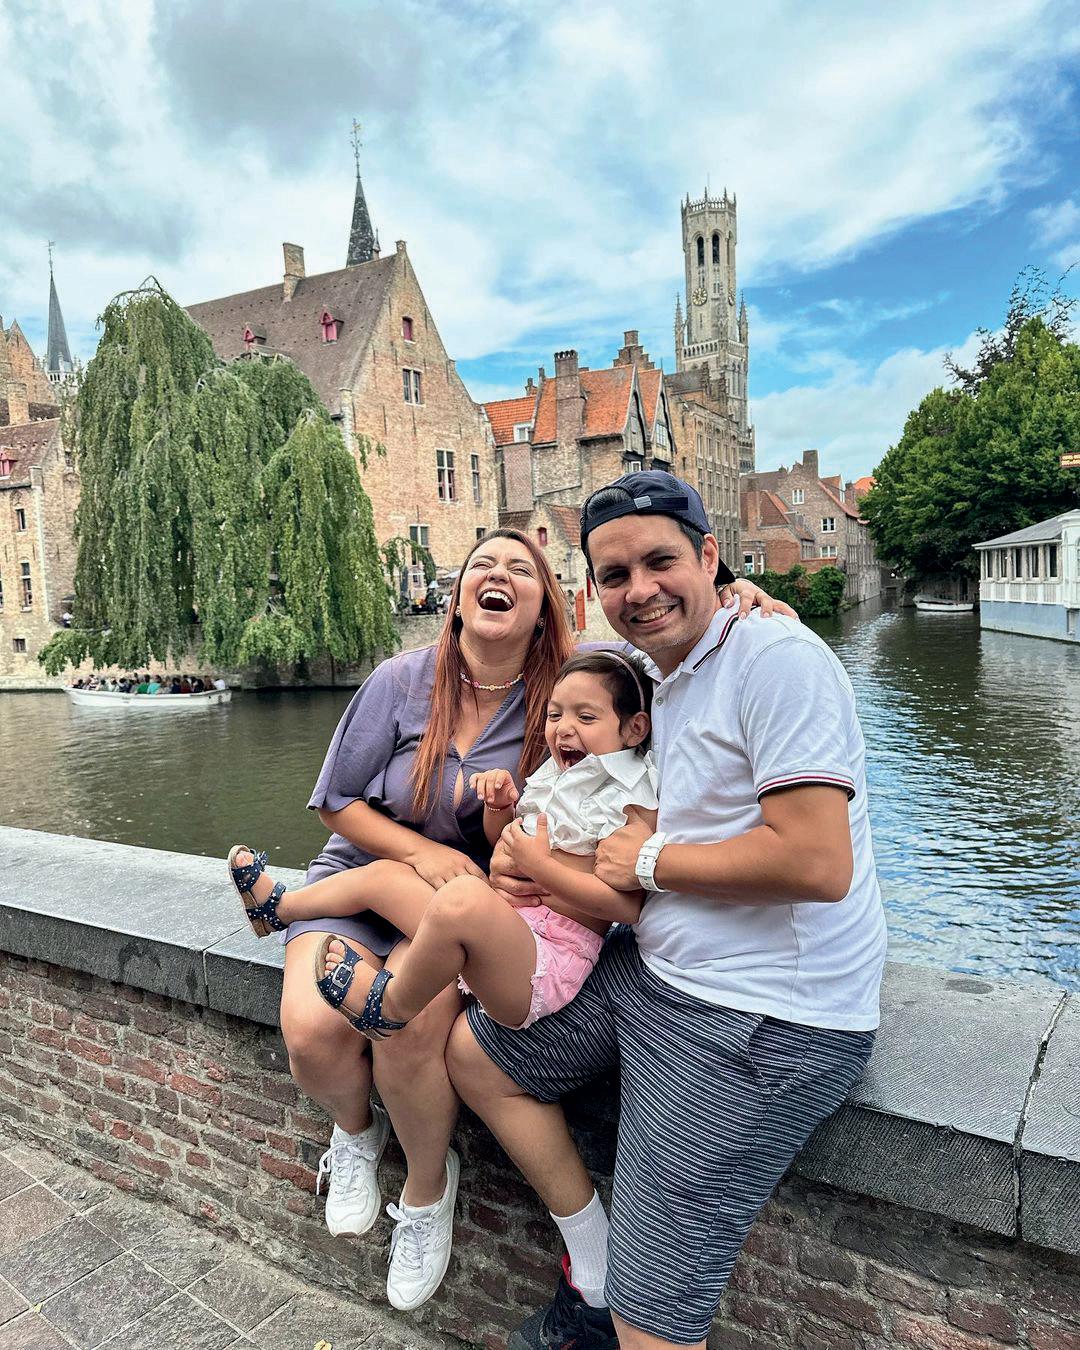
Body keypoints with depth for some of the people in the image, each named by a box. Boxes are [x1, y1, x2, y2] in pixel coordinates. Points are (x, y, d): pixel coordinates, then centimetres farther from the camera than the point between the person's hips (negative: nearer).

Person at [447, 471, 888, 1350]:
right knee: (472, 1051, 17)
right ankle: (595, 1275, 27)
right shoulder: (665, 683, 11)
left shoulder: (779, 658, -18)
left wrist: (649, 861, -14)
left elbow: (818, 864, -27)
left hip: (759, 1023, -9)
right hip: (654, 971, 10)